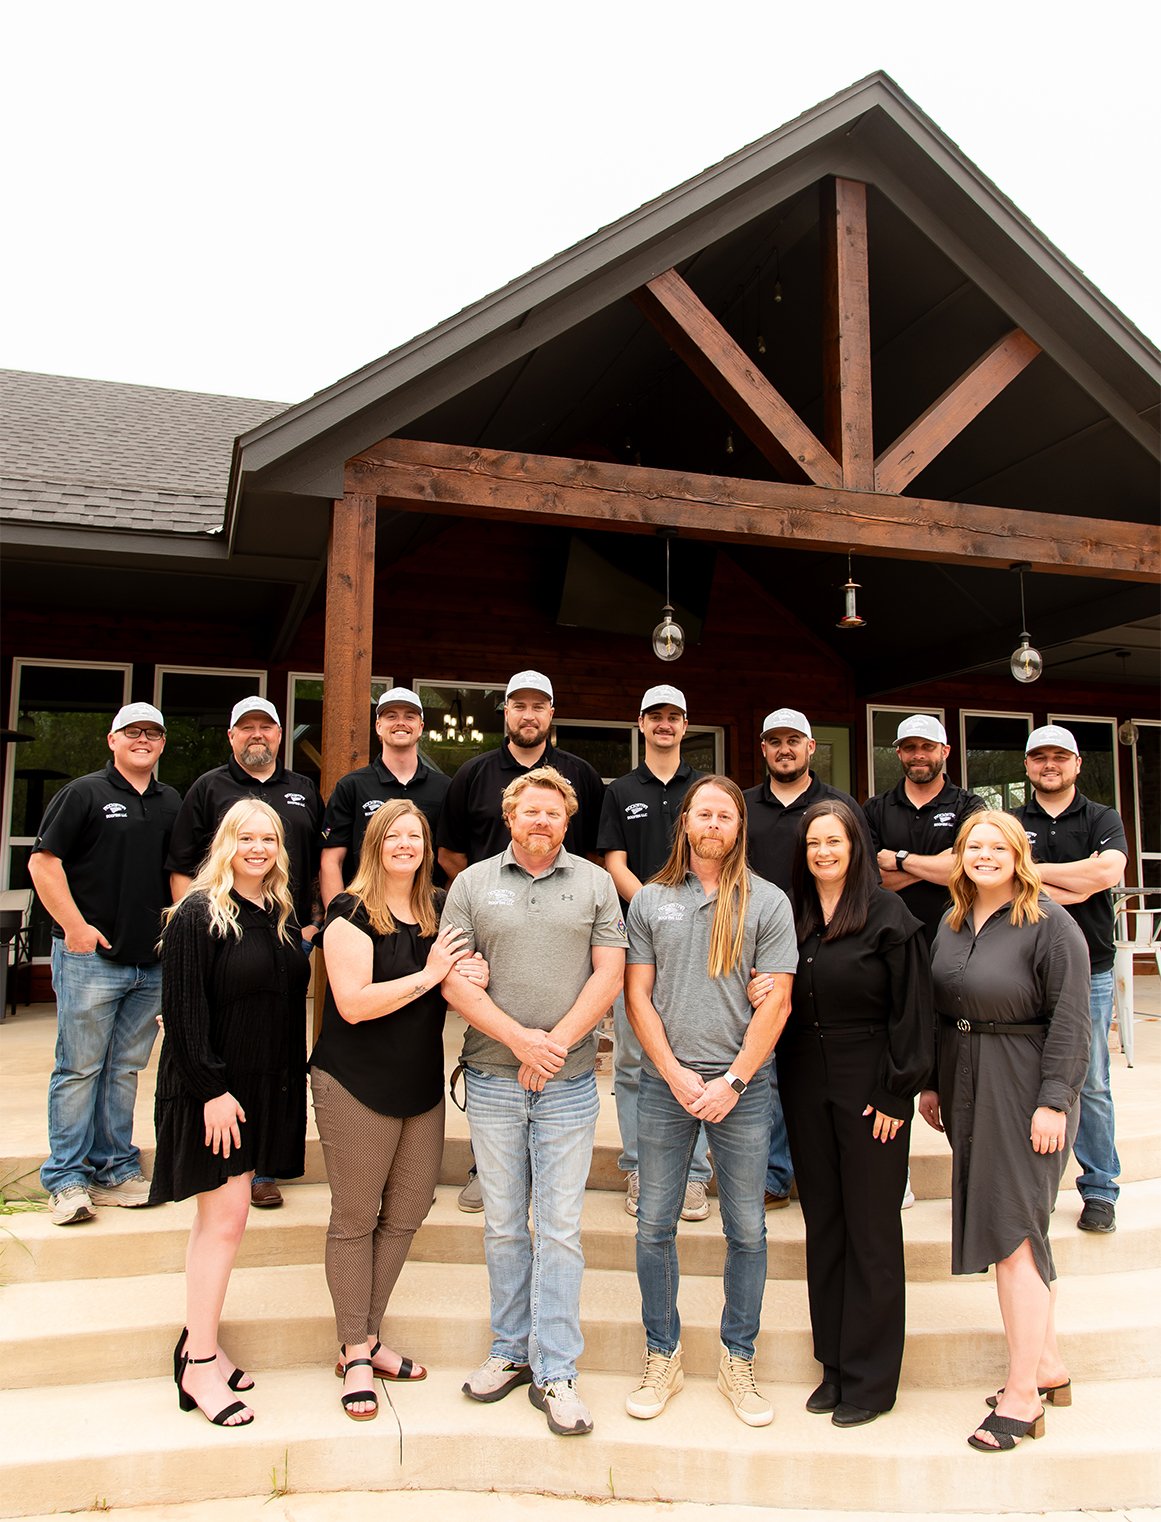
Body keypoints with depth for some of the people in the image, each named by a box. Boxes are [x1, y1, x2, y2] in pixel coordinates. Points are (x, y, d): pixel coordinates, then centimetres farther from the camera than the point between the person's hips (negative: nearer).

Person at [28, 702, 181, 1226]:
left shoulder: (171, 803, 13)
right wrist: (75, 926, -13)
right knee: (79, 1068, 2)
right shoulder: (84, 793, -2)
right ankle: (67, 1178, 11)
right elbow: (42, 861, -7)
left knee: (125, 1069, 12)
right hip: (90, 956, -5)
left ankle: (115, 1170, 21)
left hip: (152, 961, 5)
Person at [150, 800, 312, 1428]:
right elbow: (184, 1010, -16)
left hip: (264, 1088, 7)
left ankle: (198, 1345, 26)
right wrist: (212, 1090, -19)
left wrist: (290, 1086, 10)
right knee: (226, 1218, -4)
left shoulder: (282, 917, 9)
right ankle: (199, 1365, 10)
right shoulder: (198, 915, -12)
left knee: (219, 1216, 14)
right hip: (211, 1087, -7)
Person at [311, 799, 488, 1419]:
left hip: (423, 1084, 6)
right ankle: (355, 1355, 22)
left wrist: (472, 974, -8)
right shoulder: (351, 913, -11)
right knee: (355, 1219, 5)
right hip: (356, 1086, -6)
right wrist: (430, 974, -20)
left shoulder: (440, 908, 7)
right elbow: (353, 1003, -20)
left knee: (407, 1212, 12)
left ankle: (367, 1338, 31)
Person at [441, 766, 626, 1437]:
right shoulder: (473, 884, 4)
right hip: (493, 1080, 1)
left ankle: (556, 1371, 13)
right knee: (504, 1224, 11)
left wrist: (557, 1041, -12)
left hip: (569, 1083, -1)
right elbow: (456, 979, -3)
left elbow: (610, 973, -2)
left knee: (560, 1227, 2)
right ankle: (511, 1351, 28)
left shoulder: (595, 883, 4)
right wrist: (520, 1039, -13)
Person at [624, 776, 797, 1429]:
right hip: (665, 1082, 1)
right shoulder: (651, 900, 6)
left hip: (742, 1084, -1)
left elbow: (775, 1002, -2)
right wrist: (678, 1075, -6)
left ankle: (739, 1360, 25)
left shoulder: (768, 902, 2)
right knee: (655, 1227, 7)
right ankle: (663, 1357, 24)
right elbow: (638, 996, 3)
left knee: (747, 1230, 7)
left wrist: (732, 1081, -9)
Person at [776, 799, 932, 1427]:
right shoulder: (791, 917, 8)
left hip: (869, 1086, -4)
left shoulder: (888, 914, -6)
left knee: (871, 1231, 5)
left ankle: (871, 1378, 18)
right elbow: (779, 1004, 11)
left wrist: (896, 1092, -12)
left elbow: (910, 1010, -9)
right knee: (823, 1226, 12)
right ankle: (834, 1363, 26)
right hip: (805, 1088, 5)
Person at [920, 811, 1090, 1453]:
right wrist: (931, 1082, 12)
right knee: (1010, 1228, 14)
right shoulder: (952, 923, 9)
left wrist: (1053, 1100, -18)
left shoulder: (1049, 924, -10)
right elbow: (938, 1010, 14)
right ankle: (1048, 1364, 28)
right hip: (966, 1091, 7)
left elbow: (1069, 1020, -14)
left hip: (1023, 1091, -7)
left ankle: (1023, 1396, 5)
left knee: (1013, 1232, -6)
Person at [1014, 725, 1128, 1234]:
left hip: (1088, 969, -1)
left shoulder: (1102, 819, 6)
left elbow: (1109, 872, -14)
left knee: (1091, 1085, 4)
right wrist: (1077, 882, -14)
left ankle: (1099, 1191, 16)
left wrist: (1034, 871, -10)